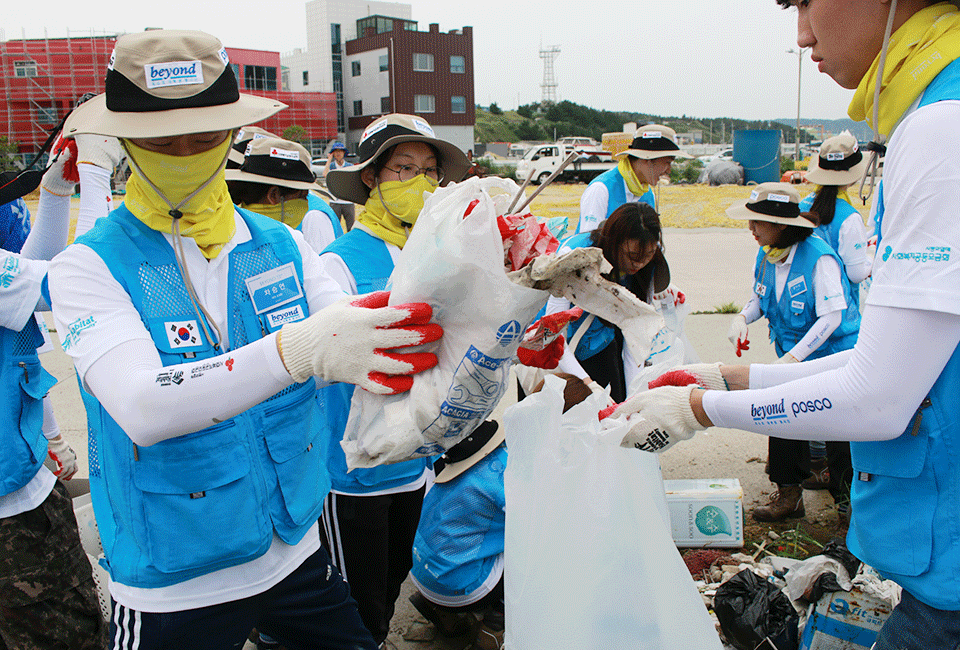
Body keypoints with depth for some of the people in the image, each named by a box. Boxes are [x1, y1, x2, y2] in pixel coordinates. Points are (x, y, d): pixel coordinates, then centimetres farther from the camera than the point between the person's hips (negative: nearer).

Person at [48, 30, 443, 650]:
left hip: (296, 554, 3)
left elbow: (363, 346, -10)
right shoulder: (90, 267, -12)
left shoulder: (283, 246, -1)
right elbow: (141, 406, -29)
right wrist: (296, 350, -43)